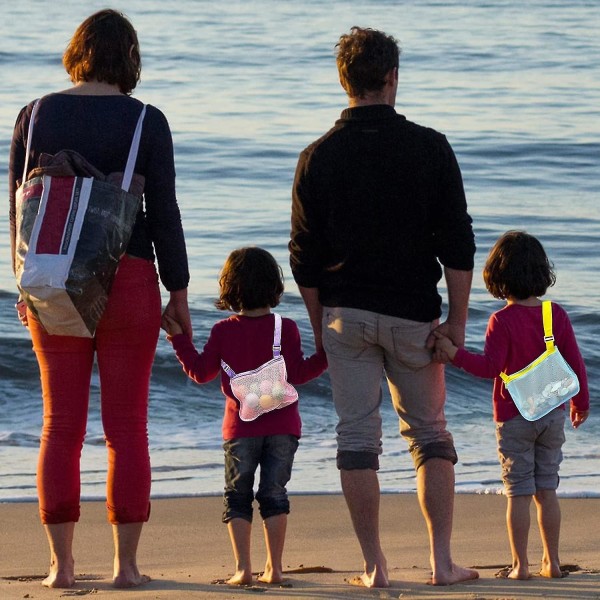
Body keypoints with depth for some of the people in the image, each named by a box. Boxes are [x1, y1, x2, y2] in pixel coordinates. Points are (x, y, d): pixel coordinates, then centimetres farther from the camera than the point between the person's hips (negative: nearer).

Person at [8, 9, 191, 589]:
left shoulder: (36, 116, 2)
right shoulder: (146, 122, -5)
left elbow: (19, 208, 5)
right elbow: (163, 213, -5)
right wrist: (179, 292, 3)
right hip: (128, 280, -2)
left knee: (60, 427, 6)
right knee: (127, 427, 3)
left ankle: (61, 564, 4)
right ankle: (125, 564, 3)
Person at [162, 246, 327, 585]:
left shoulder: (223, 332, -3)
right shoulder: (286, 329, -5)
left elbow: (201, 372, 5)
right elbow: (298, 373, -6)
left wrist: (179, 339, 13)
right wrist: (328, 353, 2)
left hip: (241, 429, 0)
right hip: (282, 427, 0)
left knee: (238, 496, 8)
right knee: (274, 494, 8)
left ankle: (243, 568, -1)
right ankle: (274, 567, 4)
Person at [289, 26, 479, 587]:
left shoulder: (318, 157, 0)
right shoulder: (429, 148, -4)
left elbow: (304, 258, 3)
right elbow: (457, 244, -6)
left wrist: (320, 330, 12)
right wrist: (456, 320, 0)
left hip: (346, 313, 1)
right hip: (413, 312, -1)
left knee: (357, 435, 4)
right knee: (429, 432, 10)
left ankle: (374, 566, 2)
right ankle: (442, 560, 5)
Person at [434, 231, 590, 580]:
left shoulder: (502, 321, -13)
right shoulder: (557, 315, 0)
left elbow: (490, 367, -20)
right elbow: (575, 363, 5)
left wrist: (454, 353, -19)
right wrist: (581, 403, 17)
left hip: (514, 418, -4)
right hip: (553, 415, 4)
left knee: (519, 493, 1)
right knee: (547, 491, 11)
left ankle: (521, 564, 1)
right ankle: (552, 562, 12)